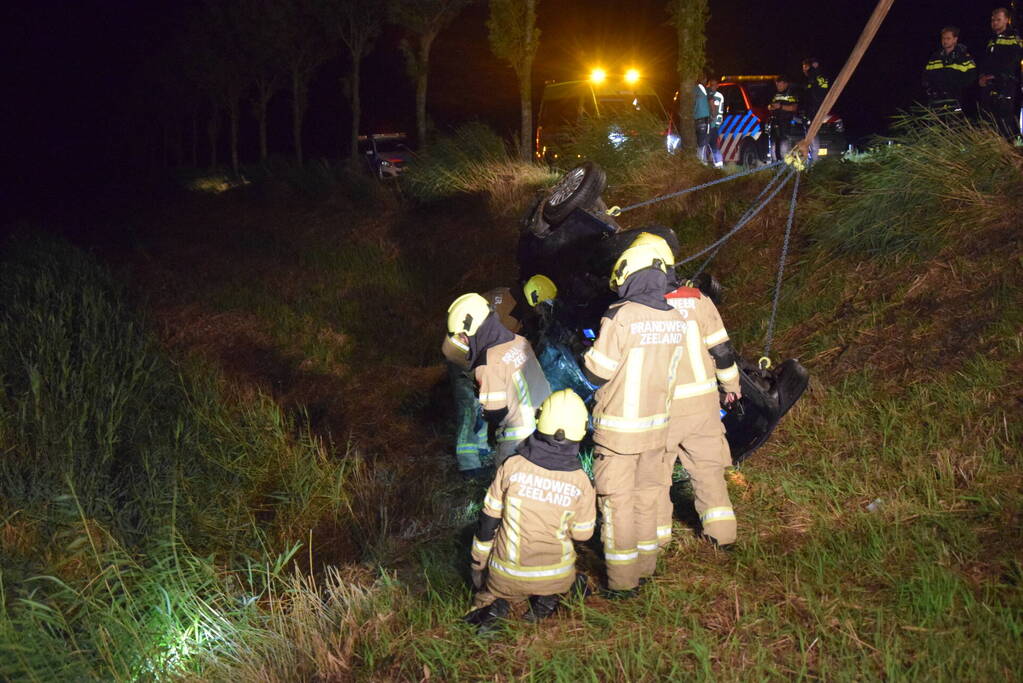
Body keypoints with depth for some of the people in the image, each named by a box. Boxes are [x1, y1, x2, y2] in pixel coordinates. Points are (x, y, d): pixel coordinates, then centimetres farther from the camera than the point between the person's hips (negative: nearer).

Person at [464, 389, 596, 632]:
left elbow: (487, 523, -6)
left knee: (492, 585, 33)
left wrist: (478, 566, 9)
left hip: (507, 574, 0)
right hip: (555, 575, 1)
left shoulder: (513, 466, -14)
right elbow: (582, 534, -1)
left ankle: (496, 602, 1)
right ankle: (547, 597, 4)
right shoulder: (581, 482, -14)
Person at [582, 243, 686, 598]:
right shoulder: (674, 320, 0)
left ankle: (622, 582, 12)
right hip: (656, 425, 6)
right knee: (646, 496, 20)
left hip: (618, 429, -6)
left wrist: (590, 351, 4)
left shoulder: (621, 317, -20)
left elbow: (597, 372, -15)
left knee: (618, 502, 5)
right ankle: (645, 566, 32)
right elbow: (668, 370, 9)